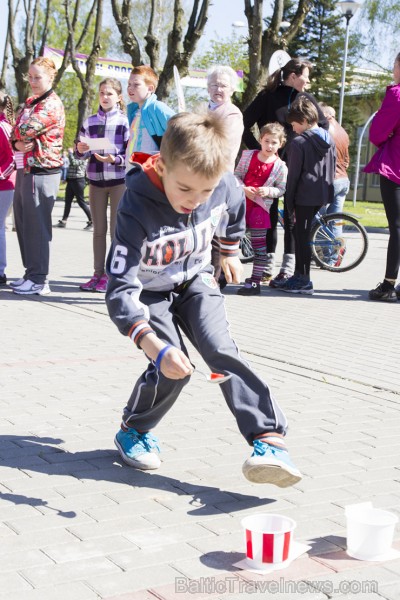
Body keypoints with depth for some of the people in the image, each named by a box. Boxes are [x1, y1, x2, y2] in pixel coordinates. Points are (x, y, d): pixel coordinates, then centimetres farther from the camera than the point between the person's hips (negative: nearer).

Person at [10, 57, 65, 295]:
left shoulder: (52, 105, -11)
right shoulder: (30, 102, 18)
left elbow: (25, 130, -20)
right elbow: (15, 134, 15)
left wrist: (20, 133, 2)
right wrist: (18, 144, -6)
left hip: (43, 171, -9)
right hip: (26, 169, 9)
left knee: (37, 224, -6)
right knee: (23, 223, 12)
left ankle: (39, 280, -1)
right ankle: (32, 273, 21)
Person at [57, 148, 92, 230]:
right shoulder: (75, 155, 16)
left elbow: (73, 162, -25)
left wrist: (70, 152, -15)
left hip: (78, 181, -9)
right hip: (71, 180, 9)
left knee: (81, 202, -6)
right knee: (67, 201, 8)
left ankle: (91, 221, 1)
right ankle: (63, 221, 12)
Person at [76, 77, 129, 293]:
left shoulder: (124, 122, -1)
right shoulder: (90, 122, 10)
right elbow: (80, 152, 12)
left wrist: (115, 159, -22)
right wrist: (81, 150, -11)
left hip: (119, 180, -4)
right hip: (96, 180, 4)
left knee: (116, 229, -1)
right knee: (98, 229, 8)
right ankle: (98, 273, 13)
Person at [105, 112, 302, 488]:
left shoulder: (223, 185, -22)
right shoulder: (136, 208, -36)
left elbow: (236, 207, 6)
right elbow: (120, 289, -41)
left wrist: (230, 251, 20)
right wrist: (155, 346, -54)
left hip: (195, 280, 3)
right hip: (150, 291, -3)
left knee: (221, 350, -17)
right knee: (171, 369, -17)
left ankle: (268, 439, -21)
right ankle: (133, 430, 11)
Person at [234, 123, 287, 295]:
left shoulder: (280, 166, -7)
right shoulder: (248, 155, 0)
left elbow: (281, 189, -3)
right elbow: (237, 175, 2)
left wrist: (268, 191, -21)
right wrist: (244, 189, -15)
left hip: (260, 206, -3)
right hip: (241, 202, 3)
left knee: (259, 245, 0)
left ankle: (255, 282, 5)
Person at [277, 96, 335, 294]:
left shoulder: (299, 142, -12)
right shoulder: (329, 140, 10)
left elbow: (293, 176, -11)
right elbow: (333, 170, 14)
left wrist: (289, 204, -6)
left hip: (305, 196, -7)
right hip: (323, 195, 7)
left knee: (302, 235, 1)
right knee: (302, 234, 15)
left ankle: (304, 281, 3)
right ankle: (299, 275, 22)